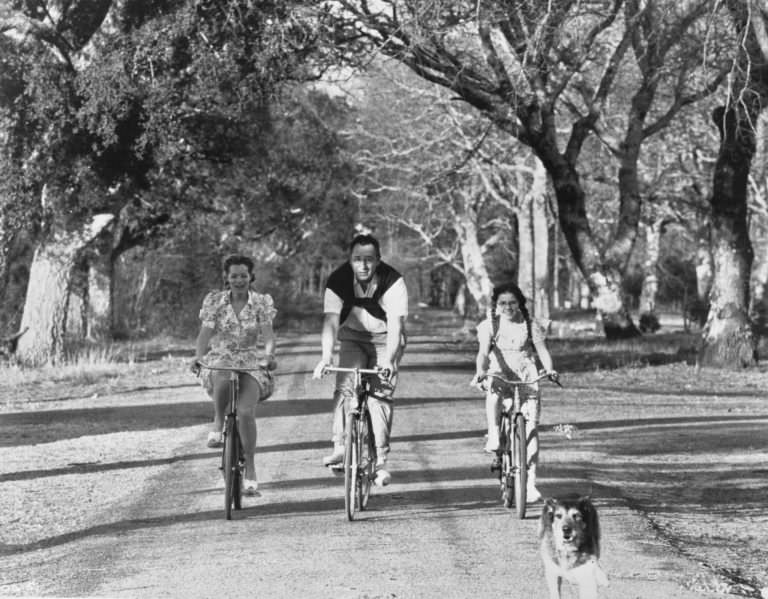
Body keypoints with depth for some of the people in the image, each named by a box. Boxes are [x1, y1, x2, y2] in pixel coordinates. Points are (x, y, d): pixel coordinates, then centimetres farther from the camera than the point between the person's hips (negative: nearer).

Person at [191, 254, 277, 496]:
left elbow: (267, 333, -11)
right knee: (222, 379, -39)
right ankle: (218, 424, -13)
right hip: (220, 359, 0)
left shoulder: (261, 302, 2)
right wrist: (198, 357, -27)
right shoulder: (214, 300, 2)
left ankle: (250, 470, -12)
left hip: (251, 362, 0)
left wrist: (269, 354, -33)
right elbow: (205, 333, -7)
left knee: (246, 412, -22)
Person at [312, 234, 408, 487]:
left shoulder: (393, 282, -26)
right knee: (345, 385, -21)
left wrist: (388, 360, -46)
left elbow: (395, 324, -33)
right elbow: (331, 321, -28)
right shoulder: (338, 280, -20)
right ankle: (340, 446, -17)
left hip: (385, 339, -2)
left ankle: (380, 461, -9)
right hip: (353, 336, 2)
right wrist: (326, 356, -42)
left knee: (380, 394, -14)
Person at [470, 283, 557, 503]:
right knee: (494, 390, -39)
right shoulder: (489, 326, -1)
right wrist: (480, 372, -33)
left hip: (526, 378, 1)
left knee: (531, 427, -10)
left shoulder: (530, 325, 3)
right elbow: (483, 352, -14)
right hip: (500, 374, 0)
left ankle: (530, 482, -8)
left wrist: (549, 369, -25)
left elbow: (542, 350, -5)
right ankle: (493, 435, -28)